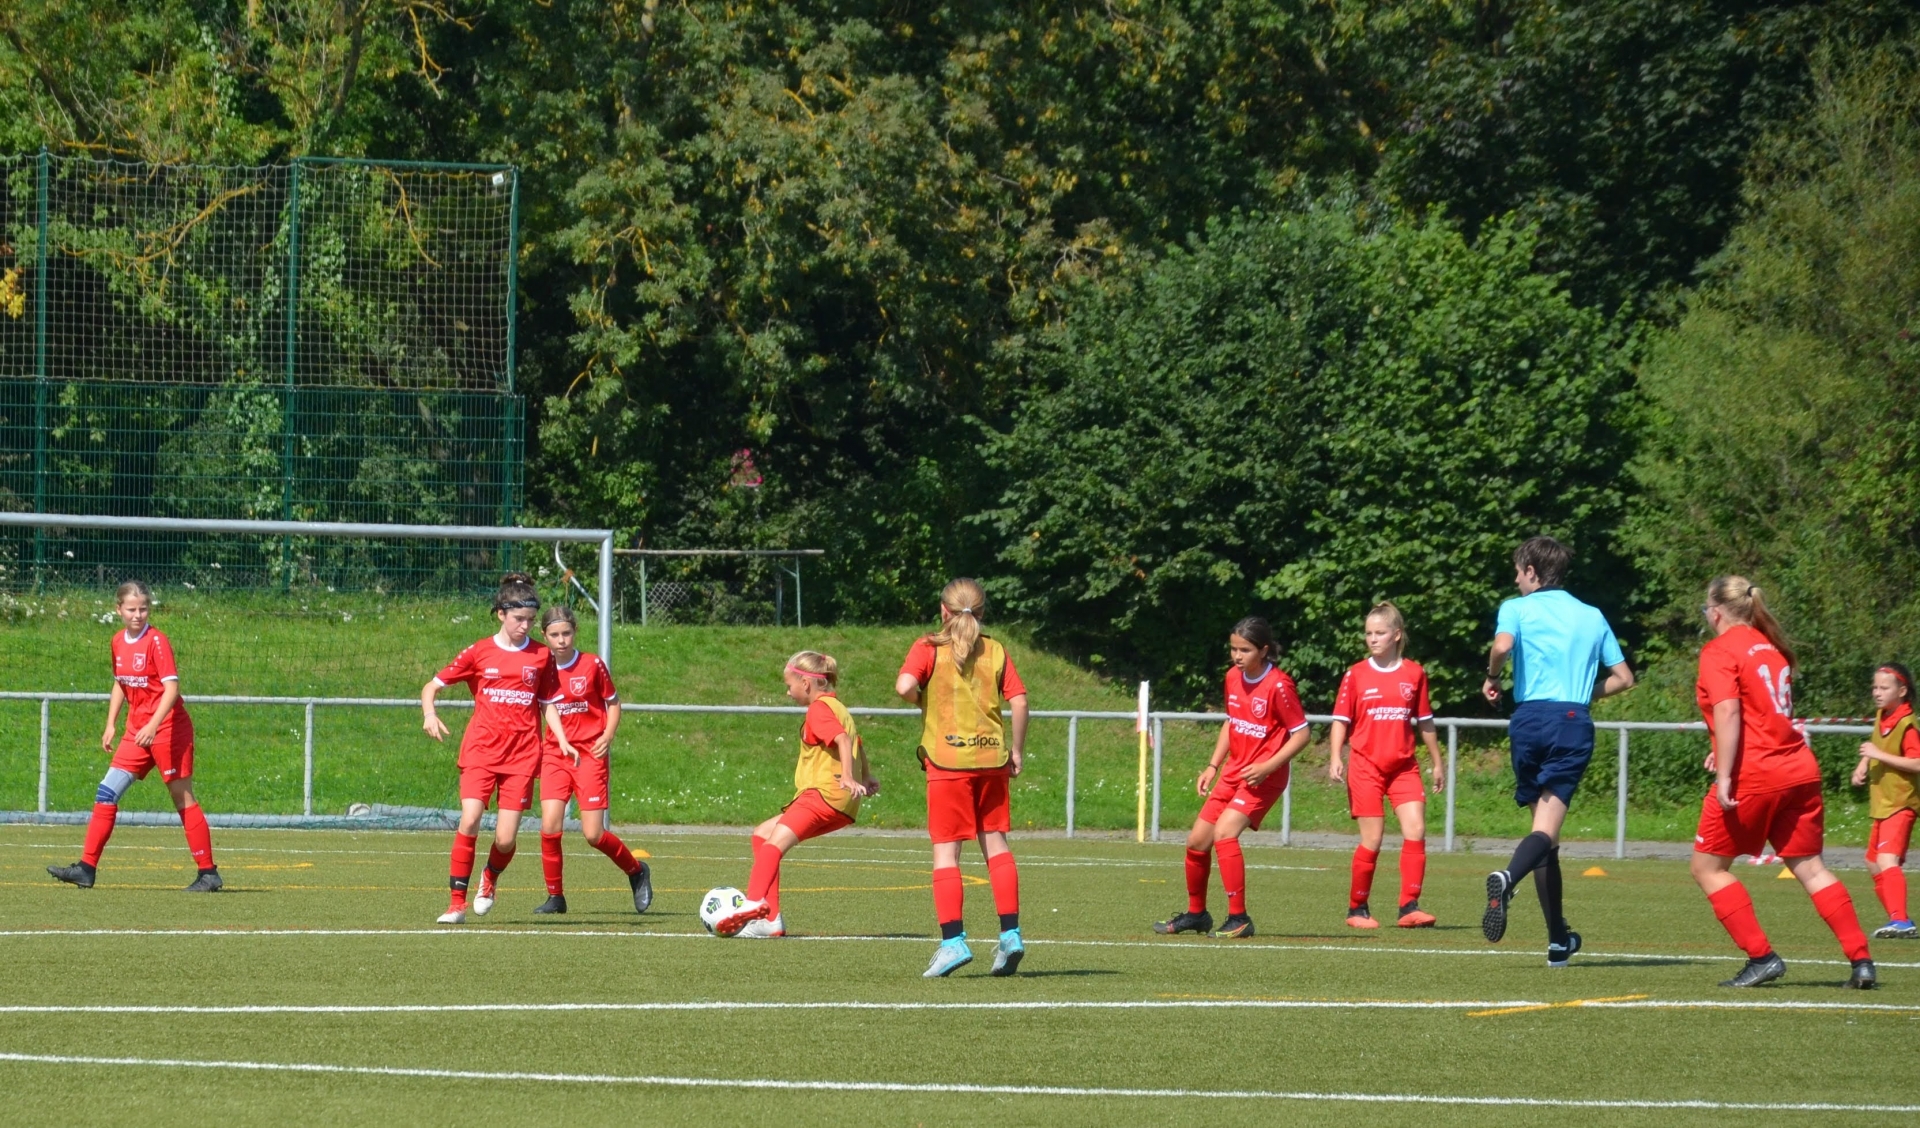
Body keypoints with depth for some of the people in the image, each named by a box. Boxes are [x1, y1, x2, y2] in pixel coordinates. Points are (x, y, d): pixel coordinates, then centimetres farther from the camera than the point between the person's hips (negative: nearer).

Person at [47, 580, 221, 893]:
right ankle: (87, 868, 1)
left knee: (182, 797, -4)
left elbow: (171, 688, -20)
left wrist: (153, 726, -31)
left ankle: (208, 873, 2)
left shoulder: (156, 641, -13)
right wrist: (111, 725, 15)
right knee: (106, 793, 0)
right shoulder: (119, 641, 8)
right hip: (136, 730, 7)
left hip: (168, 727, -7)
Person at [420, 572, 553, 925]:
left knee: (505, 839, -6)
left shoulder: (542, 656, 7)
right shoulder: (480, 653, 3)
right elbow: (432, 686, 7)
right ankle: (457, 904, -10)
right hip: (481, 749, -1)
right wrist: (429, 714, -12)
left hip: (522, 754, 1)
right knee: (470, 820, -19)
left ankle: (491, 877, 30)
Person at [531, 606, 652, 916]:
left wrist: (607, 737, -10)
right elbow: (547, 709, -3)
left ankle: (636, 870, 22)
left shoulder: (592, 665, -3)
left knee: (594, 834, -6)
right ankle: (555, 896, 1)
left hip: (590, 754, -2)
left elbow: (613, 703, 7)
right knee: (550, 825, -14)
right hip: (554, 753, 2)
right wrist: (563, 743, -20)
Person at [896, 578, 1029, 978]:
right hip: (991, 757, 3)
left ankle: (953, 941, -10)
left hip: (947, 761, -3)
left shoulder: (929, 649, -2)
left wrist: (922, 701, 3)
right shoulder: (995, 651, 6)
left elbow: (905, 686, -18)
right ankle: (1010, 934, 8)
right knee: (995, 843, 13)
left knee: (945, 851, -1)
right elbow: (1018, 699, 0)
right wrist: (1017, 749, 9)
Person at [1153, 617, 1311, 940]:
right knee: (1197, 841, 9)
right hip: (1233, 772, 8)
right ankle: (1196, 913, 30)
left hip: (1263, 777, -8)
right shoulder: (1233, 678, 6)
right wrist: (1213, 765, 14)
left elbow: (1301, 734, -14)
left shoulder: (1278, 685, -17)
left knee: (1224, 833, -25)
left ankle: (1239, 919, -20)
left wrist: (1268, 766, -23)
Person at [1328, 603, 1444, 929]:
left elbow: (1425, 721, 14)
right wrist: (1335, 758, -12)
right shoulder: (1356, 675, 1)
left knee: (1416, 831, -12)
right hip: (1366, 767, -2)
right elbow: (1341, 719, 1)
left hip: (1404, 767, 2)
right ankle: (1357, 909, 10)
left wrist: (1436, 763, 18)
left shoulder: (1414, 674, 6)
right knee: (1372, 840, -4)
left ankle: (1409, 907, -9)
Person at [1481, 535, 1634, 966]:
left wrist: (1492, 678, 1)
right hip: (1576, 722, 1)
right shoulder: (1592, 617, 17)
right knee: (1546, 829, -11)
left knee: (1544, 828, 12)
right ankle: (1507, 878, -45)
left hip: (1530, 719, -1)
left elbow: (1503, 645, -17)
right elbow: (1623, 677, 17)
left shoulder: (1517, 609, 5)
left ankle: (1559, 939, 14)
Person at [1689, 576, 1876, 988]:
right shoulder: (1770, 646, 16)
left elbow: (1728, 712, -18)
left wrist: (1724, 775, -20)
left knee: (1707, 867, 5)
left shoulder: (1719, 651, -6)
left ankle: (1761, 957, -2)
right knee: (1809, 866, 9)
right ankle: (1861, 958, -1)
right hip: (1800, 768, 7)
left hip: (1754, 773, -7)